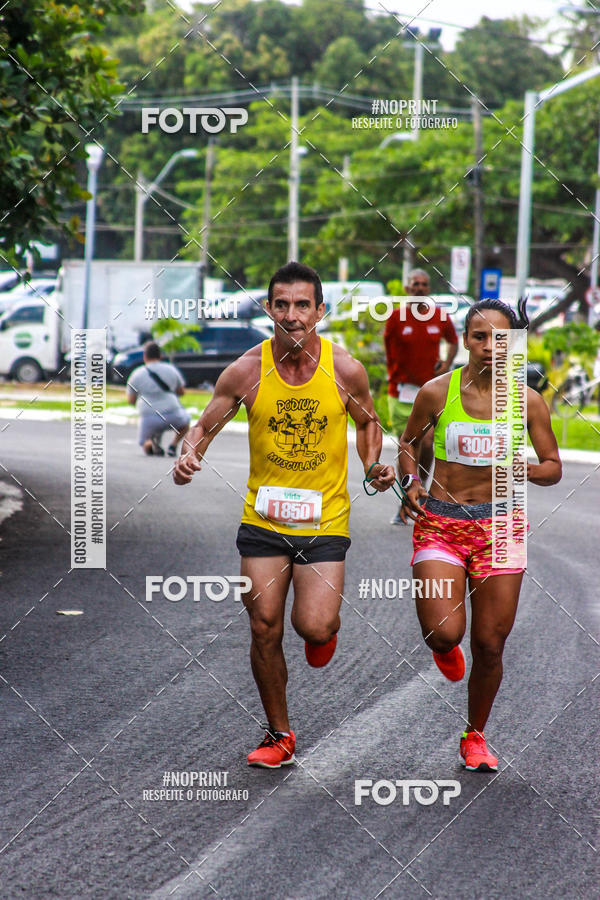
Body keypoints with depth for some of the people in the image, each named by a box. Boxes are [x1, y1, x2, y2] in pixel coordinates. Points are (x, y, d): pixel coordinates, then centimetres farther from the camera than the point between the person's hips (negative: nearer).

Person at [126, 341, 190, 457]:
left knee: (147, 448, 24)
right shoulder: (171, 370, 4)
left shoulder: (136, 375, -1)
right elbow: (181, 391, 18)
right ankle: (173, 445, 8)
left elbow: (131, 400, 9)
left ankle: (152, 443, -14)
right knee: (185, 419, 35)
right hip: (172, 416, 1)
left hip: (148, 419, -1)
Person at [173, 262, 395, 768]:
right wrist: (189, 456, -18)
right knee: (265, 631, 2)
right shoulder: (246, 372, -7)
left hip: (325, 520, -1)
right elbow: (205, 427, 3)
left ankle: (328, 625, 25)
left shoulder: (344, 370, -7)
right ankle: (279, 736, 21)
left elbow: (368, 422, 12)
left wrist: (373, 467, -5)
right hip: (263, 518, 1)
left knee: (313, 628, -14)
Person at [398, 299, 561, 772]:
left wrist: (524, 469, -13)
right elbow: (409, 443, 14)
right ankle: (446, 648, 23)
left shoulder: (527, 401, 0)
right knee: (443, 634, -17)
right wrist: (411, 482, -4)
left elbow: (554, 467, 8)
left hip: (500, 524, 1)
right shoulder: (437, 392, -2)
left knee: (490, 646, 2)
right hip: (440, 523, -1)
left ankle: (475, 736, 26)